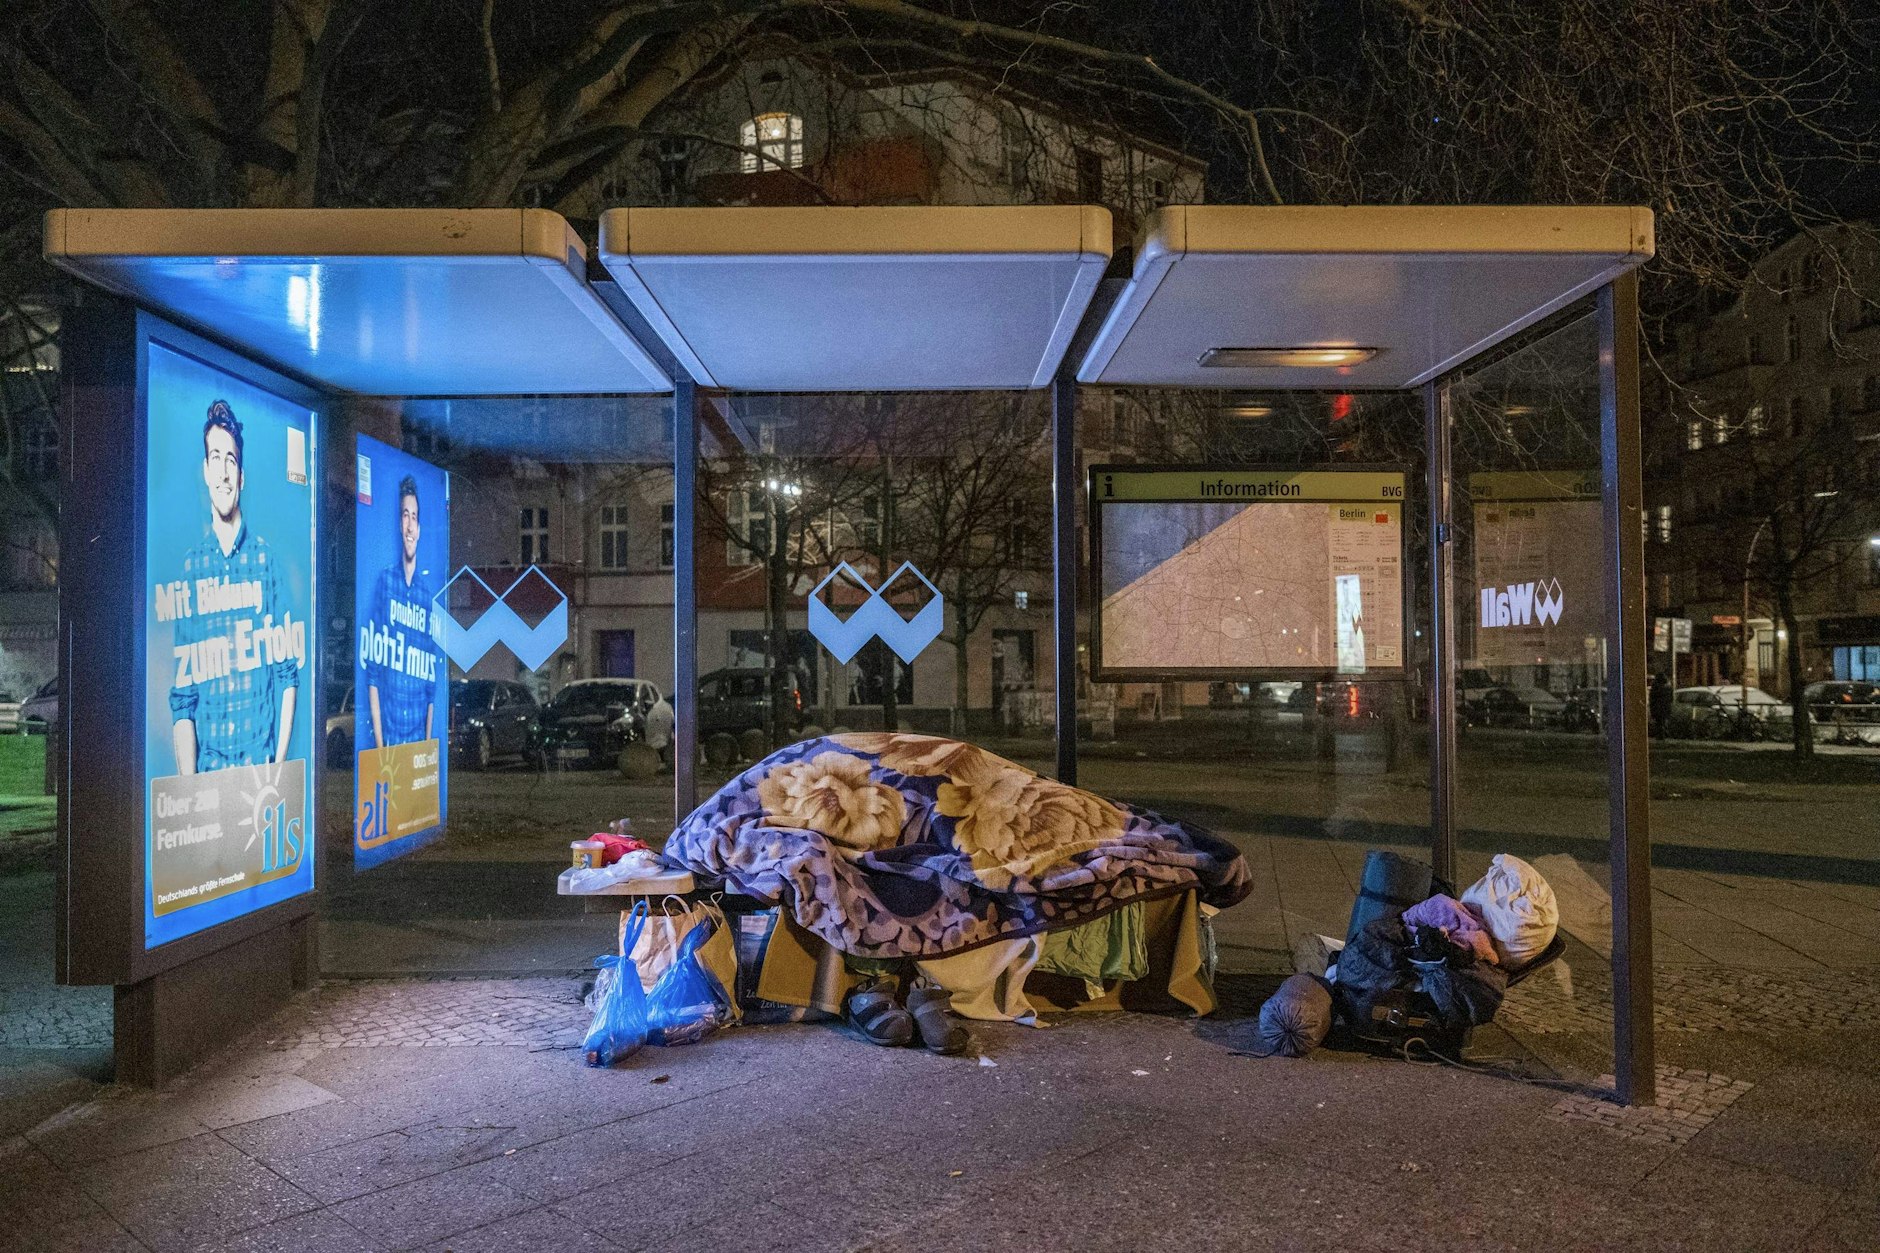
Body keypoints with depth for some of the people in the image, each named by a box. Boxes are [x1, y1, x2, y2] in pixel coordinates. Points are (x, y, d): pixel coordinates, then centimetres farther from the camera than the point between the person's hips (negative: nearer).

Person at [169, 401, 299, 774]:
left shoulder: (264, 557, 4)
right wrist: (189, 783, -7)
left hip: (260, 759, -1)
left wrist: (279, 764, -4)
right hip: (207, 767, 1)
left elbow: (287, 672, 4)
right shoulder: (190, 565, 5)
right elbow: (181, 695, 3)